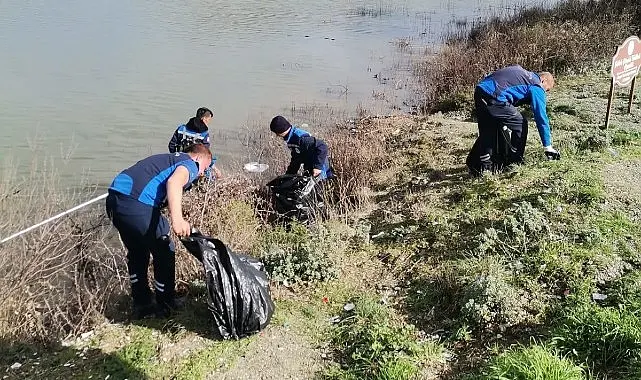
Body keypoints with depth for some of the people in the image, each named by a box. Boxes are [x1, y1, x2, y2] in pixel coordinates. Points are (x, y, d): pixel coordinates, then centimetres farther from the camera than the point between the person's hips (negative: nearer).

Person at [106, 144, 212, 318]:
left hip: (114, 197, 9)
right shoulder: (190, 164, 6)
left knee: (137, 252, 26)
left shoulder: (168, 158, 32)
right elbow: (174, 182, -18)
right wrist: (177, 218, -32)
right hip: (136, 204, -8)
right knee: (164, 252, 12)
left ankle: (141, 304, 34)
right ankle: (166, 306, 25)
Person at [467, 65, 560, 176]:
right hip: (494, 97, -8)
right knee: (520, 124, 7)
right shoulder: (536, 86, 5)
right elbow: (541, 117, 3)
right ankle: (514, 162, 14)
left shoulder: (524, 74, 30)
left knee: (487, 131, 20)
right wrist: (548, 147, 5)